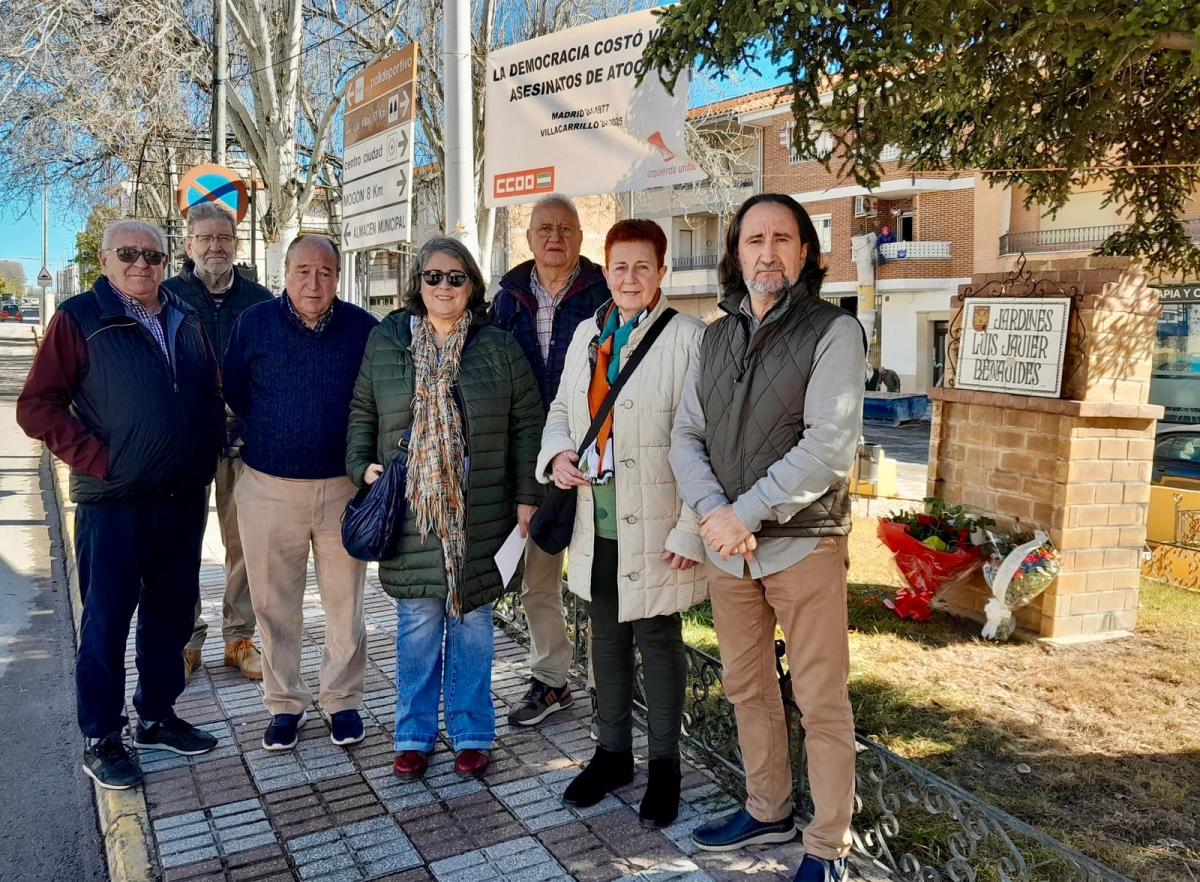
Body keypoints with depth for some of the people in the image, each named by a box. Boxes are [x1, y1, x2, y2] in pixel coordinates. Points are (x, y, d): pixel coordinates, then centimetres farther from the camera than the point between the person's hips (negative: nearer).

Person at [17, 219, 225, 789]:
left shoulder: (187, 321, 11)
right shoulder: (80, 319, -4)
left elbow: (212, 395, 20)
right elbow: (37, 406, -8)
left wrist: (208, 455, 8)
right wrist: (97, 459, -14)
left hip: (184, 499, 5)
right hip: (114, 502, -5)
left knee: (171, 613, 14)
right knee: (107, 620, 5)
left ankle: (157, 717, 31)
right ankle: (101, 738, 20)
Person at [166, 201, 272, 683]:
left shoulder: (260, 300, 8)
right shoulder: (167, 296, 3)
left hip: (245, 438, 1)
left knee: (245, 541, 6)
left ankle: (240, 637, 19)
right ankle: (186, 640, 19)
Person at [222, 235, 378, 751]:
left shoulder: (364, 328, -2)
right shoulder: (254, 323, -1)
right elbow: (235, 393, 10)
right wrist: (270, 442, 11)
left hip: (344, 488, 0)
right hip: (269, 489, 1)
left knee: (346, 602, 8)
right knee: (275, 605, 9)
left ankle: (343, 700, 24)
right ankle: (285, 704, 25)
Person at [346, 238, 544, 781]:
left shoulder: (498, 347, 3)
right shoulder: (385, 343, 6)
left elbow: (526, 423, 4)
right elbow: (362, 414, 12)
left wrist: (526, 495, 0)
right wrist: (362, 466, -3)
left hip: (478, 513, 0)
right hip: (410, 512, 0)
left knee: (472, 620, 8)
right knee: (418, 623, 5)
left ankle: (472, 735, 24)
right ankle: (414, 736, 23)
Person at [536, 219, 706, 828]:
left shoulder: (686, 337, -11)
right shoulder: (587, 335, 9)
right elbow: (563, 405, 20)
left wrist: (692, 528, -19)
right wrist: (558, 452, -2)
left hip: (655, 524, -6)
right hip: (597, 519, 6)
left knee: (658, 642, 8)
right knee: (606, 638, 18)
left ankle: (664, 765, 29)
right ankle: (612, 753, 37)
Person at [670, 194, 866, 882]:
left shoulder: (834, 330, -8)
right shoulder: (716, 338, 10)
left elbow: (831, 447, -17)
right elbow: (686, 436, 6)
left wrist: (746, 513, -19)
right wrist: (714, 512, -12)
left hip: (803, 545, -5)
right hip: (728, 548, 6)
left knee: (823, 703, 5)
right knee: (747, 688, 18)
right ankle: (767, 810, 38)